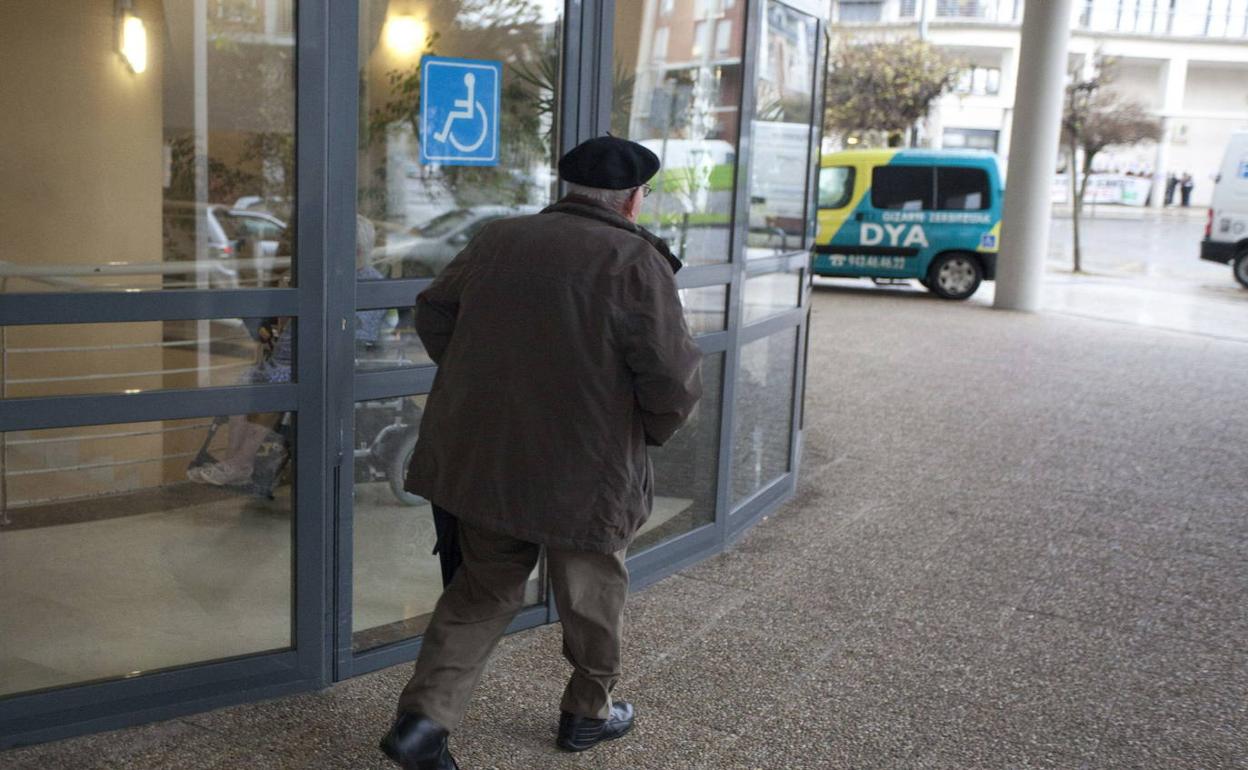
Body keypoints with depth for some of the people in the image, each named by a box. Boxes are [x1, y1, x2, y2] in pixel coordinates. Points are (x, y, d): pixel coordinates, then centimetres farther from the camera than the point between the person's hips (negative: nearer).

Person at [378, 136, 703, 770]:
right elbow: (675, 378, -17)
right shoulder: (633, 261, -14)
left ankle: (423, 716, 10)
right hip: (584, 471, -4)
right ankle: (587, 712, 37)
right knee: (592, 592, 18)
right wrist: (651, 430, 4)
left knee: (483, 589, 19)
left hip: (480, 457, 5)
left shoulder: (498, 240, 4)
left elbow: (433, 313, 16)